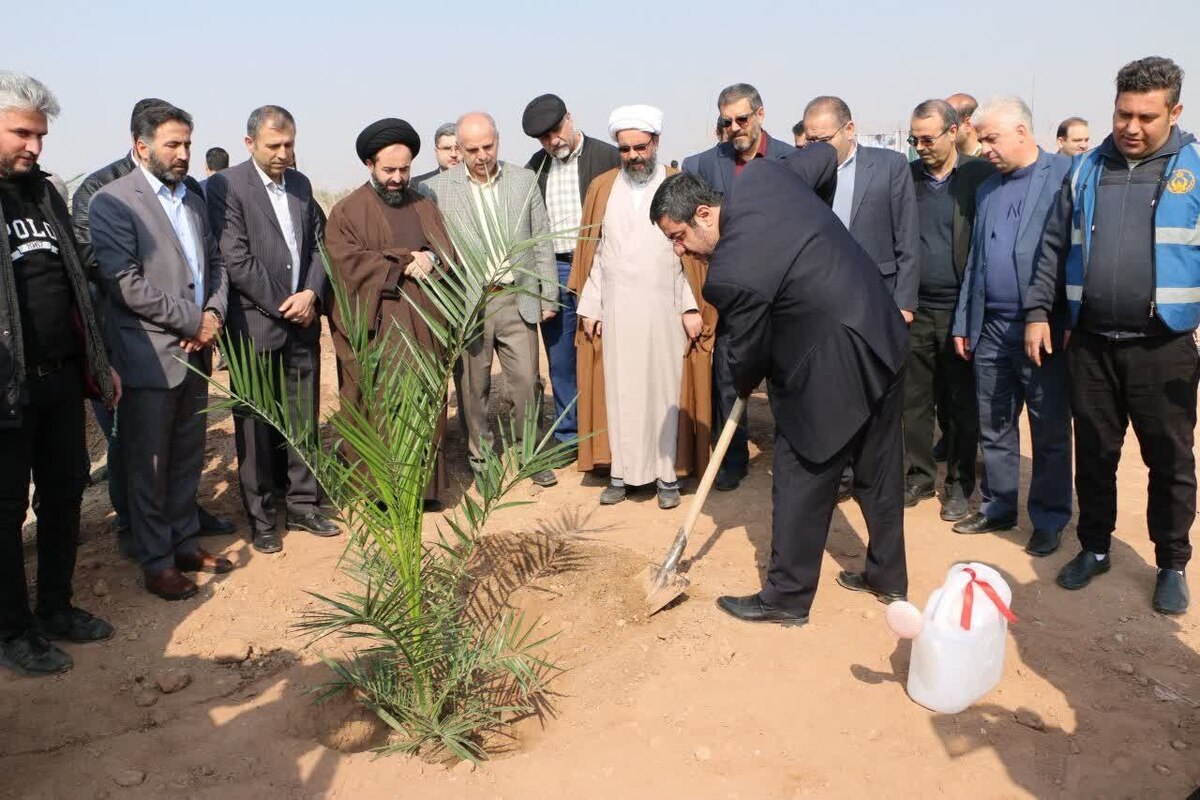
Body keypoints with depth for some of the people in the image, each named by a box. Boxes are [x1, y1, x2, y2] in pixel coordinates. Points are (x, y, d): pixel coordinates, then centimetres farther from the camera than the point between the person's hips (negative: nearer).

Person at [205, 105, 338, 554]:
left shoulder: (300, 184, 11)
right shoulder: (226, 186, -8)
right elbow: (235, 260, -14)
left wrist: (311, 293, -5)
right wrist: (282, 307, -12)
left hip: (303, 322, 6)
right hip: (256, 324, -5)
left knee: (304, 420, 11)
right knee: (256, 428, 4)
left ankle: (303, 505, 24)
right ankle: (260, 520, 16)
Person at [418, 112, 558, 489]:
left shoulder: (525, 180, 5)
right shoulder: (437, 189, -2)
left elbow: (541, 242, 9)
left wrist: (549, 296, 8)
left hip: (518, 300, 1)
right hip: (467, 303, -1)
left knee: (526, 382, 3)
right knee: (473, 388, 8)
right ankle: (481, 458, 25)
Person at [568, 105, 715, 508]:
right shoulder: (602, 188, 7)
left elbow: (693, 252, -2)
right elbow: (592, 252, 6)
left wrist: (692, 307, -8)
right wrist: (590, 307, 0)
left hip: (665, 309, -2)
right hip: (615, 310, 2)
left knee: (666, 388, 3)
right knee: (618, 389, 5)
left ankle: (667, 473, 12)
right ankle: (620, 472, 13)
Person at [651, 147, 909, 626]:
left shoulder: (730, 273, -24)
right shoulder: (761, 175, -4)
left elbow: (747, 354, -9)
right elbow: (823, 155, 17)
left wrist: (744, 387, 13)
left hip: (831, 374, -9)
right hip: (884, 339, 9)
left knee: (801, 483, 6)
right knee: (880, 470, 20)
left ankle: (787, 597, 20)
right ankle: (888, 578, 36)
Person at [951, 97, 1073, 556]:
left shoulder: (1065, 176, -6)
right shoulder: (987, 189, 14)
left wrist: (1070, 322, -16)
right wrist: (963, 323, 13)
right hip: (992, 327, 6)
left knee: (1049, 430, 5)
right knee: (993, 426, 13)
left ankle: (1049, 520, 18)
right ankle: (998, 507, 26)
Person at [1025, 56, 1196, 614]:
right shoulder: (1086, 170, 8)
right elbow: (1054, 248, 11)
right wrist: (1038, 312, 5)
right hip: (1090, 344, 2)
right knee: (1094, 455, 13)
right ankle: (1095, 548, 29)